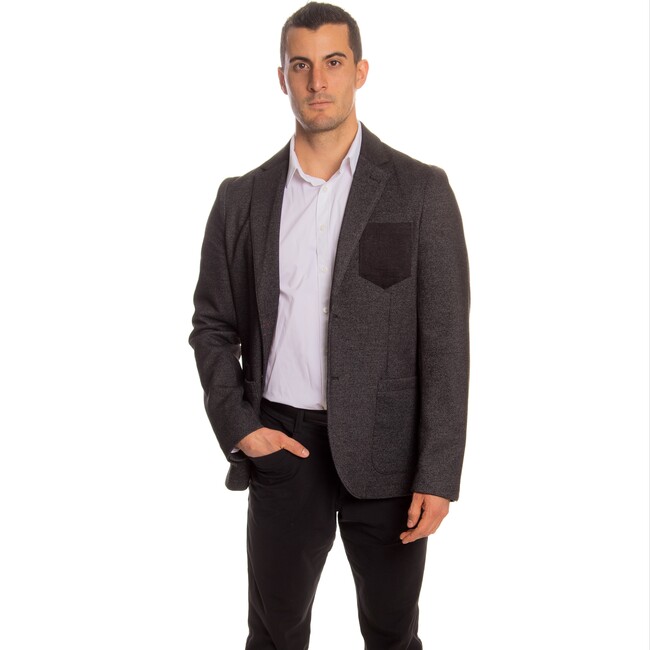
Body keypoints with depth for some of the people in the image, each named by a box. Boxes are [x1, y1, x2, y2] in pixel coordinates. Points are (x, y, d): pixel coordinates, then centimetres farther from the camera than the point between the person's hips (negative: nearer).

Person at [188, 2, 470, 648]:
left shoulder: (420, 190, -4)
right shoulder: (243, 197, 4)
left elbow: (445, 339, -6)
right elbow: (212, 325, 10)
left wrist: (437, 474, -11)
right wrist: (237, 426, -4)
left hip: (385, 449, -1)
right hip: (281, 446, 2)